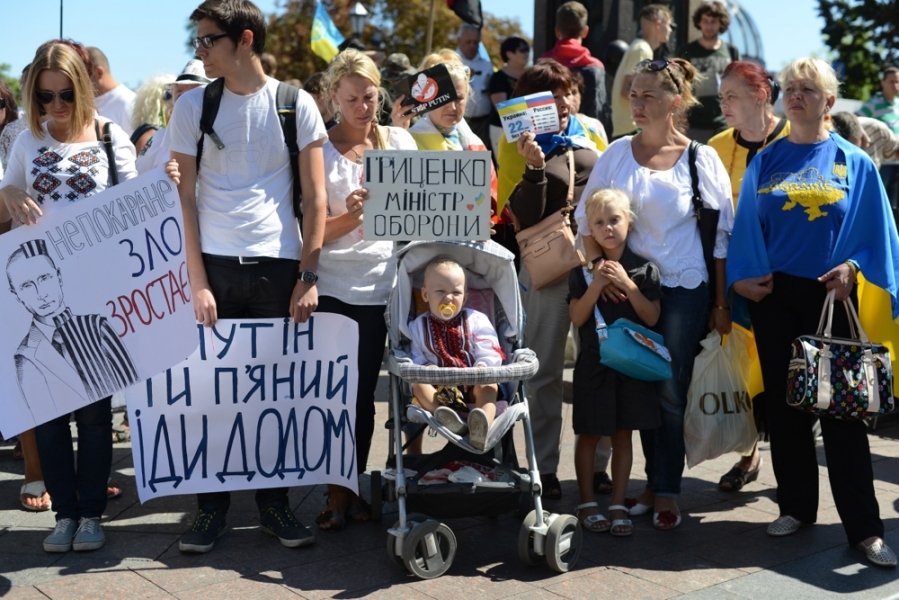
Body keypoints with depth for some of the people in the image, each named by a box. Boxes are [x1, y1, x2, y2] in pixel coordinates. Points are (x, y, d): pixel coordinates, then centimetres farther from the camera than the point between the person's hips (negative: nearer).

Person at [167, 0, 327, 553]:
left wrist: (308, 275, -4)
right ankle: (212, 504, 16)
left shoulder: (297, 105, 4)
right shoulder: (193, 107, 5)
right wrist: (197, 281, -5)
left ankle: (274, 500, 20)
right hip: (215, 264, 0)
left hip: (281, 266, 0)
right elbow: (185, 198, 3)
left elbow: (316, 198, 3)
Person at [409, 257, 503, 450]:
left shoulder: (476, 320, 8)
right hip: (438, 388, 1)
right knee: (418, 383, -27)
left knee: (488, 384, -31)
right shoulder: (418, 326, 12)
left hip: (472, 385, -1)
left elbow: (490, 355, 0)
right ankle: (447, 418, -54)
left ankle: (482, 428, -61)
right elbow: (414, 357, 3)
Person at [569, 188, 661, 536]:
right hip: (593, 363, -1)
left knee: (623, 434, 7)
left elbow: (652, 317, -6)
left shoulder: (644, 269, 0)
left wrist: (627, 285, -16)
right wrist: (596, 284, -18)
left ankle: (618, 505, 16)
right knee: (589, 433, 5)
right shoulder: (584, 270, -1)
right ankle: (587, 503, 18)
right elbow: (577, 318, -7)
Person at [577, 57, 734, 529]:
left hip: (684, 290, -2)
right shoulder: (616, 153, 3)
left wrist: (721, 303, -2)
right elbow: (587, 217, 4)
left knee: (671, 393, 0)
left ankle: (666, 492, 11)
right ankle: (656, 482, 22)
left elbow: (722, 235, 0)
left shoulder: (701, 159, -2)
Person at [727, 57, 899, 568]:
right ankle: (796, 507, 21)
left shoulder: (854, 163, 3)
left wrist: (852, 266, -13)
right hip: (773, 295, 2)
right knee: (784, 402, 7)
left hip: (829, 295, -2)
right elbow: (748, 227, 8)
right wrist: (745, 275, -5)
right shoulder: (766, 162, 8)